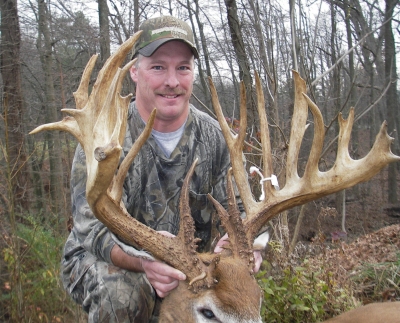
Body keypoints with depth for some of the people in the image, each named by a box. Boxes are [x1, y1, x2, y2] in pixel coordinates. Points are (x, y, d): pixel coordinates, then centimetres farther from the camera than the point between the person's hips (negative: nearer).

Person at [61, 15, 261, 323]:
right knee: (121, 292, -35)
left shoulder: (214, 137, -6)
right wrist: (142, 257, -48)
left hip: (186, 266, 4)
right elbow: (93, 228, -25)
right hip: (101, 261, -4)